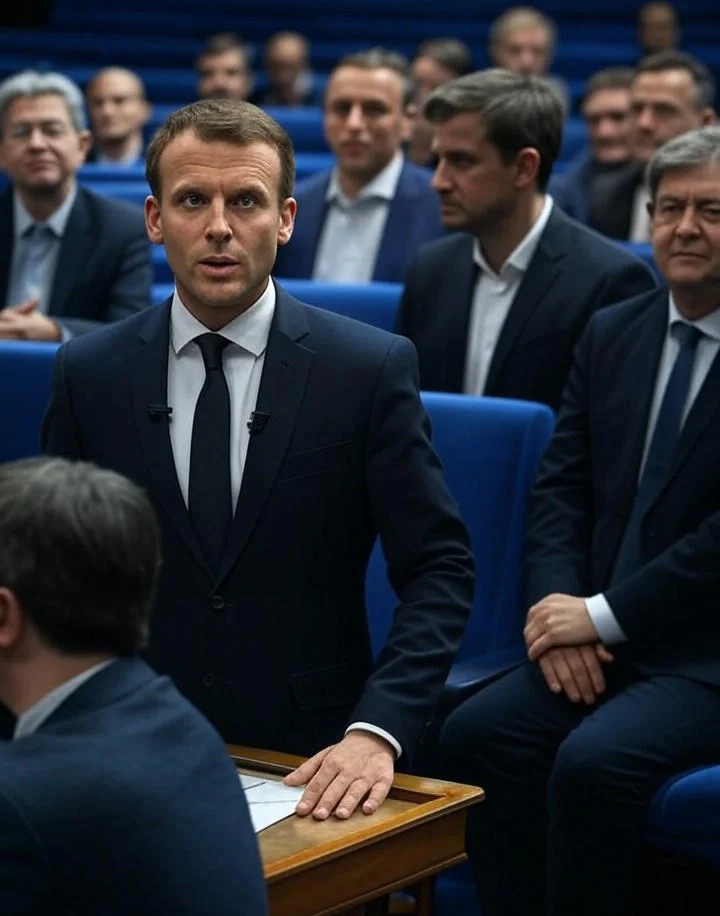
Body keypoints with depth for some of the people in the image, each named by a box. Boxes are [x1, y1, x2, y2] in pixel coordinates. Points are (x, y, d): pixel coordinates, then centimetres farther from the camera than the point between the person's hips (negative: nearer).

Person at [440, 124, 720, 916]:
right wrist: (559, 606, -7)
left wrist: (604, 615, -15)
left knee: (596, 758, -29)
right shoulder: (610, 333, 13)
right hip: (601, 641, 6)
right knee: (478, 731, -19)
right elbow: (560, 487, 11)